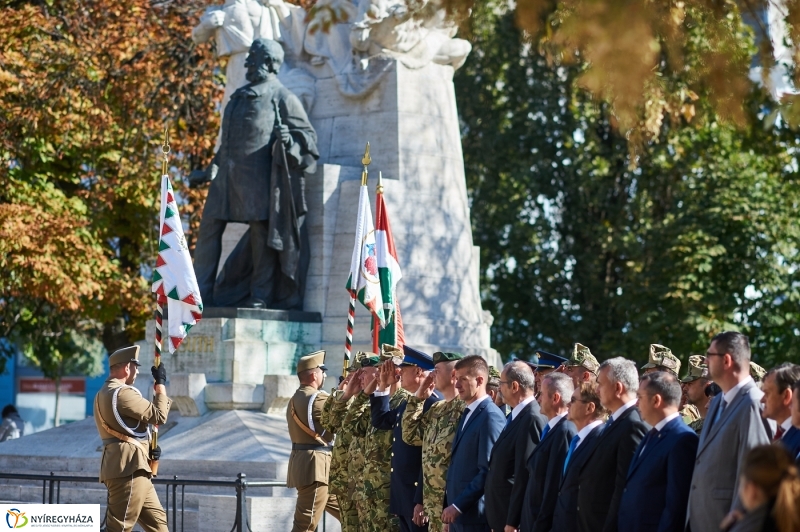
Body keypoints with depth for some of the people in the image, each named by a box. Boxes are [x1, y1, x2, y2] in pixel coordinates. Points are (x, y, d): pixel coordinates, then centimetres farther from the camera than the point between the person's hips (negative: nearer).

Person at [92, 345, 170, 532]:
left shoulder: (104, 394, 20)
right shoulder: (122, 393, -14)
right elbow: (159, 415, -13)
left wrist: (148, 448, 10)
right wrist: (161, 384, -1)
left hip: (133, 468, 11)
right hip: (128, 467, -11)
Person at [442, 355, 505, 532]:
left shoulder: (491, 417, -13)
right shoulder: (468, 413, 17)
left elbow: (489, 471, -18)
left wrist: (458, 505, -17)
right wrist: (451, 504, 11)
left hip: (475, 514, -9)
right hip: (457, 513, 9)